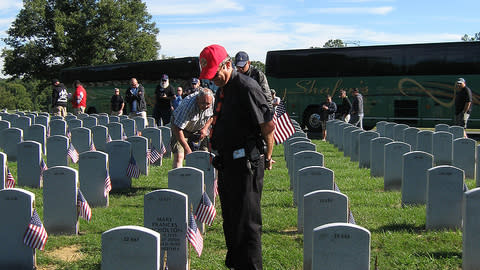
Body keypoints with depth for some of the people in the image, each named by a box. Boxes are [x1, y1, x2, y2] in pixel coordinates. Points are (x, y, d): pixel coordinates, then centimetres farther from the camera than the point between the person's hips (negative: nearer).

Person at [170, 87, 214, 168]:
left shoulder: (213, 101, -21)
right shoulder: (188, 105, -38)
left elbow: (213, 115, 5)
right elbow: (178, 129, -35)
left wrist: (205, 128, -10)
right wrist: (187, 149, -35)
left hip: (199, 130, 5)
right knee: (179, 156, -20)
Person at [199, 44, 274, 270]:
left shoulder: (246, 87, -15)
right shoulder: (221, 90, 14)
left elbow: (268, 125, -16)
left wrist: (267, 156, -6)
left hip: (246, 164, -10)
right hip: (226, 164, 10)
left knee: (246, 222, -5)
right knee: (230, 220, 18)